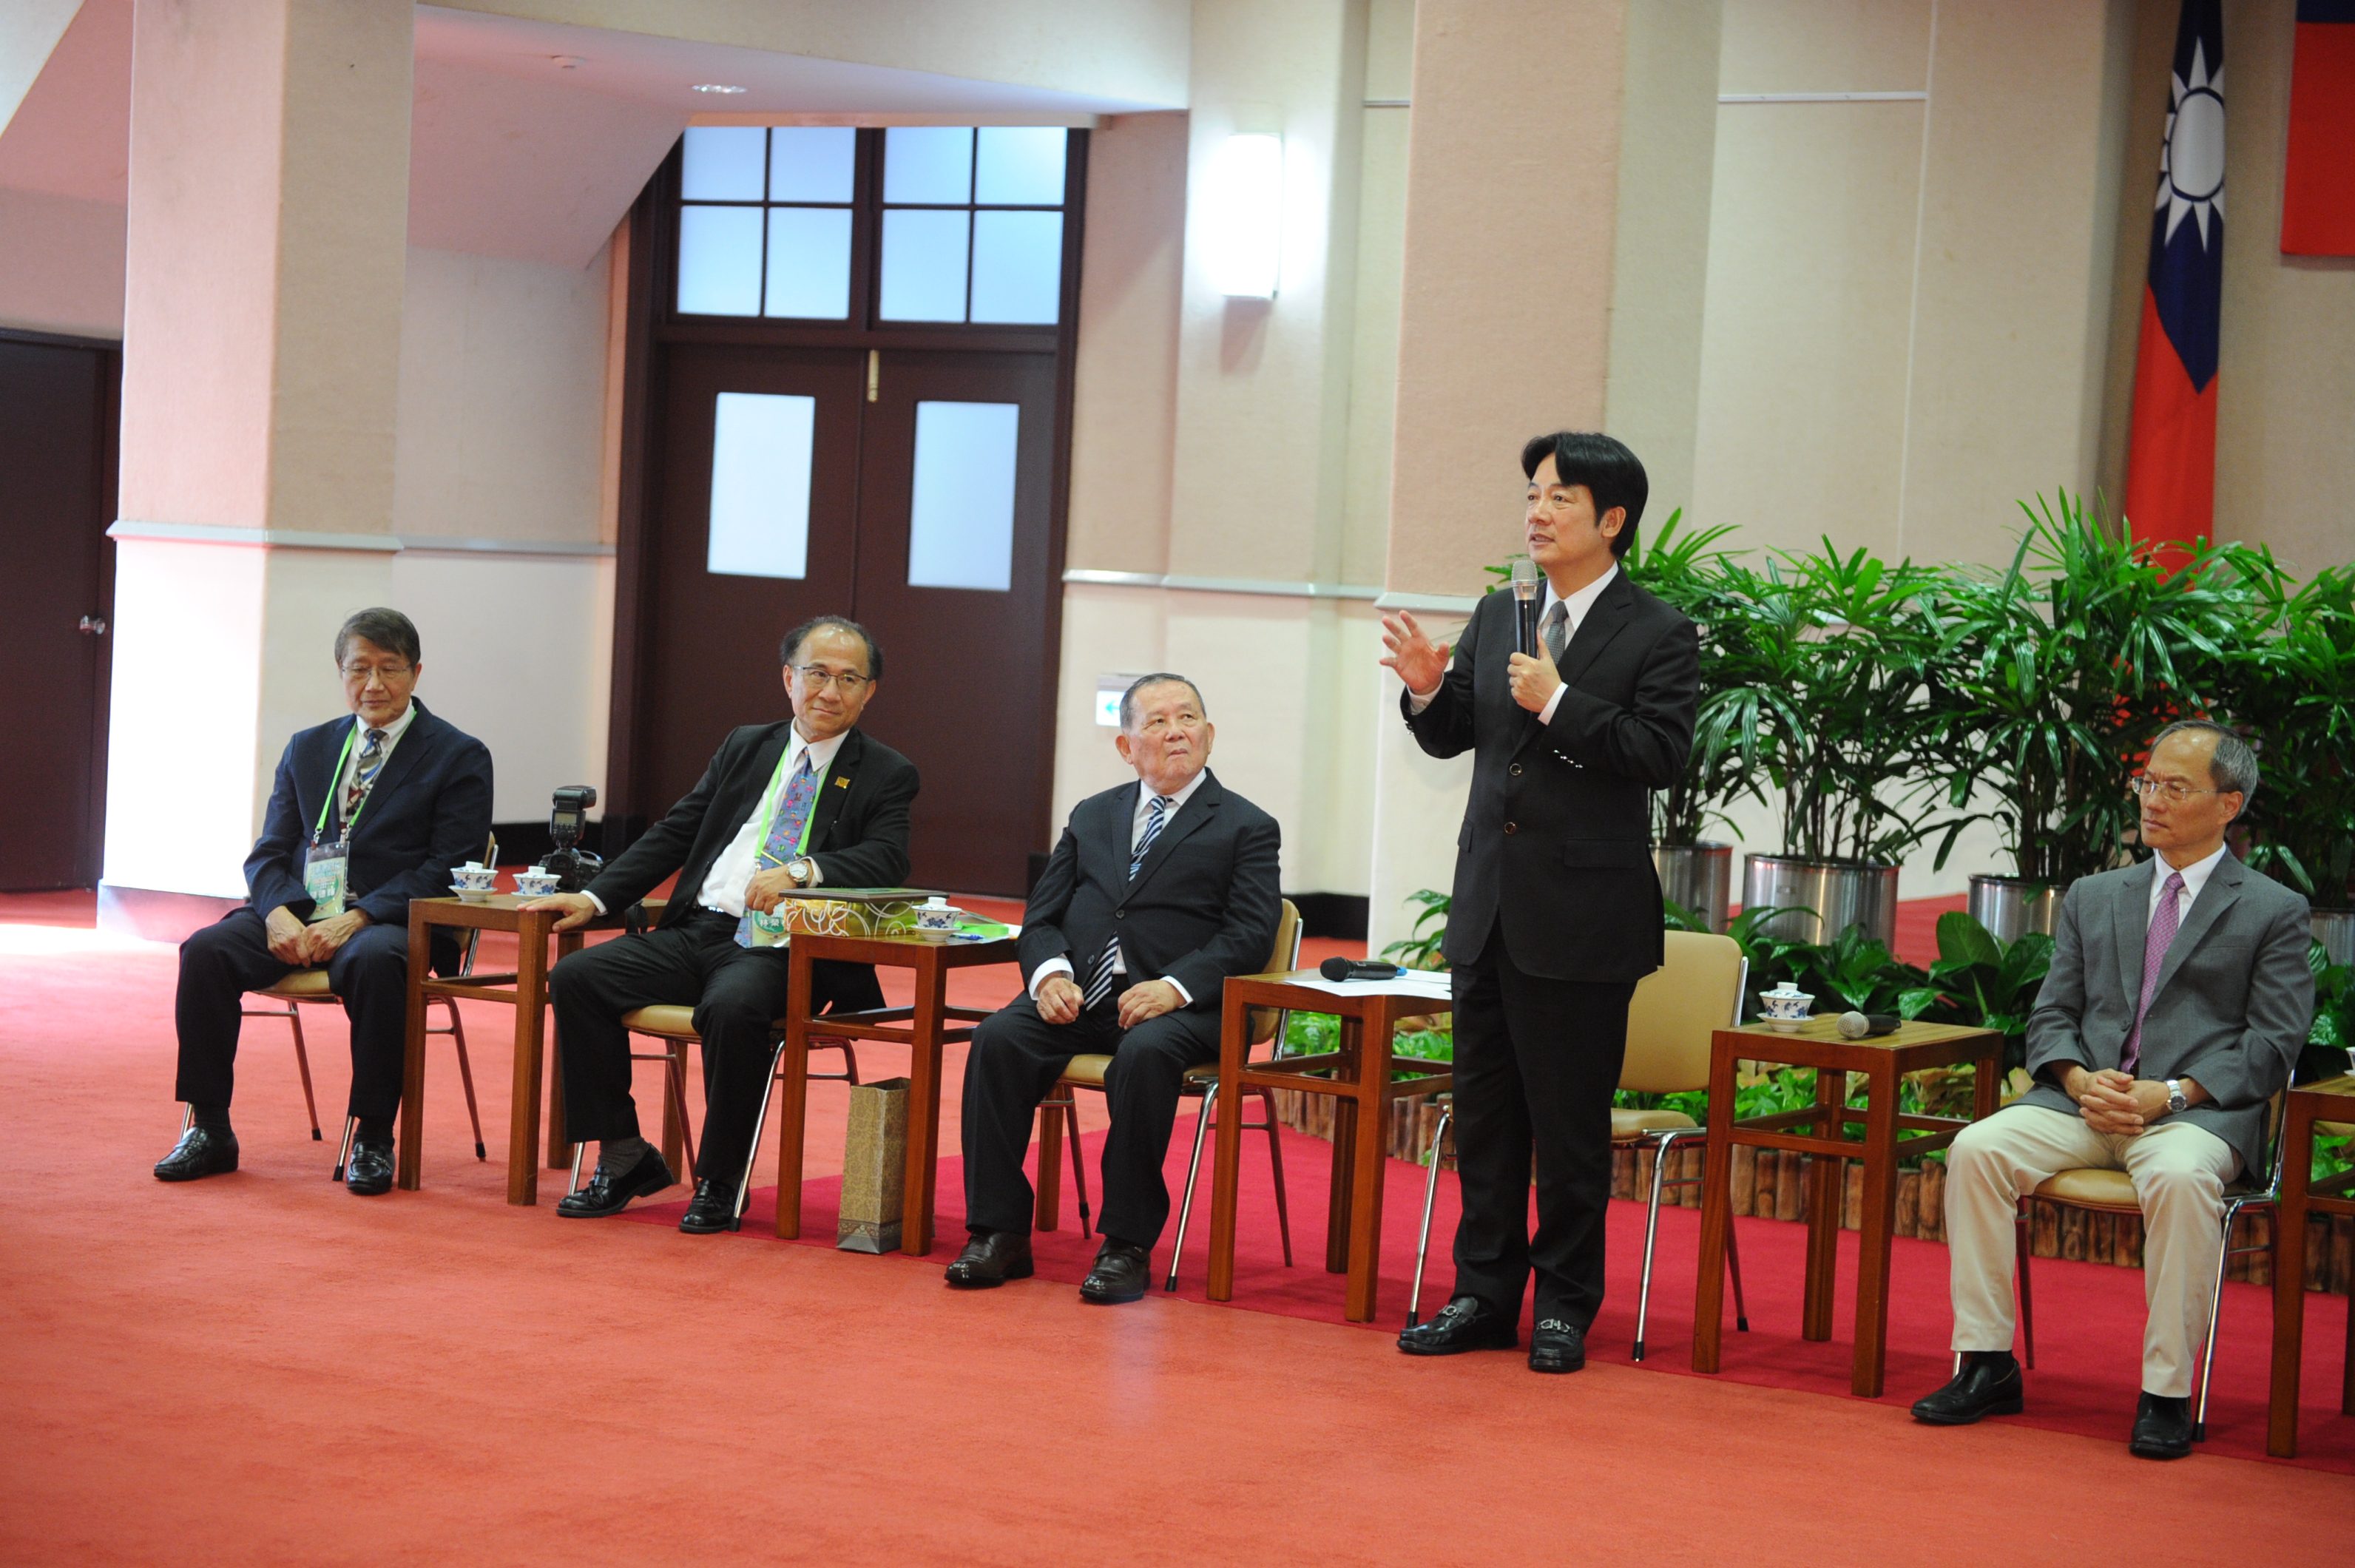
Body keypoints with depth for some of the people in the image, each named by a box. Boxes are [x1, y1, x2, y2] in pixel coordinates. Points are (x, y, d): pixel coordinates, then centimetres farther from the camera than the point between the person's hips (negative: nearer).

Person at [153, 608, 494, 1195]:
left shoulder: (458, 756, 4)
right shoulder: (308, 749, 20)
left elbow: (449, 867, -6)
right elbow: (268, 853, 14)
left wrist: (358, 917, -18)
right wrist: (278, 913, -10)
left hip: (392, 921, -4)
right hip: (298, 913, 4)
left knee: (372, 961, -39)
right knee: (206, 950, -23)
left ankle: (373, 1139, -27)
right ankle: (210, 1129, -13)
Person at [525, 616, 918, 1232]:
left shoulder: (886, 776, 6)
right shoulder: (745, 749, 20)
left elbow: (887, 860, -11)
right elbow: (673, 834, 18)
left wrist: (802, 870, -28)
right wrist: (595, 897, 6)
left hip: (782, 952, -5)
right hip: (696, 931, 5)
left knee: (733, 1007, -37)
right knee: (576, 979, -15)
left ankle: (720, 1181, -17)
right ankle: (624, 1159, -4)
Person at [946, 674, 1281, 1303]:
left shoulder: (1246, 828, 8)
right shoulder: (1092, 817, 22)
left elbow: (1248, 936, -4)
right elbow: (1041, 916, 16)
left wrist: (1174, 987, -20)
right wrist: (1050, 973, -7)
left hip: (1176, 1005, -4)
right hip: (1078, 993, 4)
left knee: (1144, 1054, -37)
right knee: (997, 1038, -25)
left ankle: (1127, 1245, -28)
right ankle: (998, 1233, -20)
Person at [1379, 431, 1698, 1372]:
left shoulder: (1658, 636, -5)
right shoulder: (1498, 618, 12)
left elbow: (1663, 754, -16)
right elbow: (1453, 737, 15)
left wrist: (1560, 703, -21)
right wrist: (1428, 690, -5)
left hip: (1582, 918, -6)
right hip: (1488, 907, 6)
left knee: (1570, 1124, 1)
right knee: (1484, 1116, 11)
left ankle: (1565, 1306, 12)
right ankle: (1484, 1296, 20)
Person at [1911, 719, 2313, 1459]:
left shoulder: (2274, 912, 8)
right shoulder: (2093, 897, 21)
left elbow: (2273, 1045, -1)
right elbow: (2051, 1017, 17)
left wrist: (2173, 1093, -15)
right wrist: (2081, 1080, -6)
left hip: (2199, 1112, -4)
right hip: (2087, 1102, 4)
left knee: (2179, 1178, -38)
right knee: (1977, 1149, -23)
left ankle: (2166, 1392, -29)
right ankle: (1987, 1365, -18)